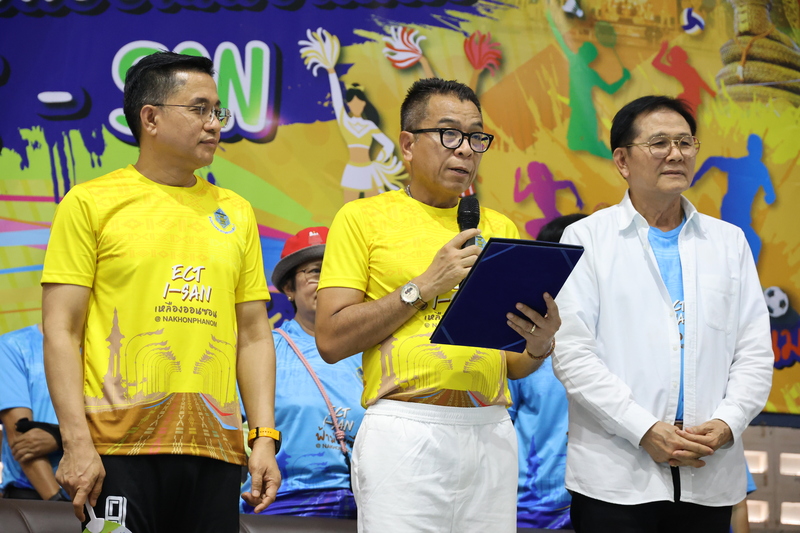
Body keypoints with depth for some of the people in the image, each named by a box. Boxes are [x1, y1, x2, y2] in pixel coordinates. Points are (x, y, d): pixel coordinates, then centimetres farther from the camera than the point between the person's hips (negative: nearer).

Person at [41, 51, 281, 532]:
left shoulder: (235, 212, 15)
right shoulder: (91, 202, 2)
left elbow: (254, 333, 15)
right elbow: (61, 330, -3)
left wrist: (265, 437, 5)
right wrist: (77, 442, -12)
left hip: (214, 448, 4)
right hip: (119, 445, -4)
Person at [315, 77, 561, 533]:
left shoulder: (501, 229, 16)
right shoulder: (364, 217, 4)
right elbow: (331, 340, -5)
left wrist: (539, 345, -5)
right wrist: (426, 285, -9)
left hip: (491, 433, 4)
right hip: (405, 431, -4)